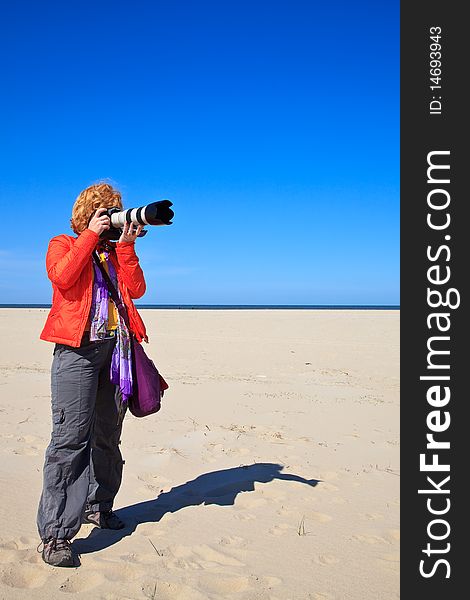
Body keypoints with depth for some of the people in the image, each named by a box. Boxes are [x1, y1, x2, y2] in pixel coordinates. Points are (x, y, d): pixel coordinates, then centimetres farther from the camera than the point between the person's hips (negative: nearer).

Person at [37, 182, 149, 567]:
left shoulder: (118, 250, 22)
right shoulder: (62, 244, 11)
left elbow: (137, 289, 6)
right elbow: (62, 277, -13)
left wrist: (126, 244, 1)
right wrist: (91, 234, -6)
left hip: (116, 348, 5)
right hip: (78, 347, -5)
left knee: (108, 435, 11)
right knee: (70, 437, -12)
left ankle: (97, 506, 26)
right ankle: (55, 534, -8)